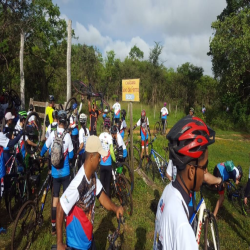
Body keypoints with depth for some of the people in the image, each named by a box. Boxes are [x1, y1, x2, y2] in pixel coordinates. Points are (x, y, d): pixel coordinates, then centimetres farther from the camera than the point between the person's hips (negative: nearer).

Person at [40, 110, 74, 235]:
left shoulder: (52, 134, -7)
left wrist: (41, 155, 31)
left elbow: (45, 148, 10)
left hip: (55, 172, 2)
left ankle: (53, 227, 18)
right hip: (65, 172, -2)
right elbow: (71, 155, -6)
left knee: (55, 197, 11)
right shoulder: (67, 136, -13)